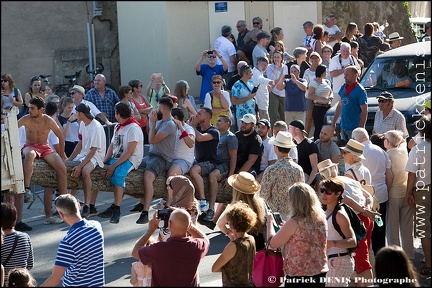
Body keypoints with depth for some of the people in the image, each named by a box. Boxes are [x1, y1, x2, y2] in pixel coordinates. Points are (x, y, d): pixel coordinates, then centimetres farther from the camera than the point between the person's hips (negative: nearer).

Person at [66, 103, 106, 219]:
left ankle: (87, 206, -32)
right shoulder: (83, 124, 8)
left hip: (95, 156, -10)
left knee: (85, 171, -36)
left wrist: (80, 166, -26)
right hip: (83, 154, 10)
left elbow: (93, 150, -22)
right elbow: (80, 144, 13)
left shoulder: (96, 127, -20)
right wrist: (69, 159, 4)